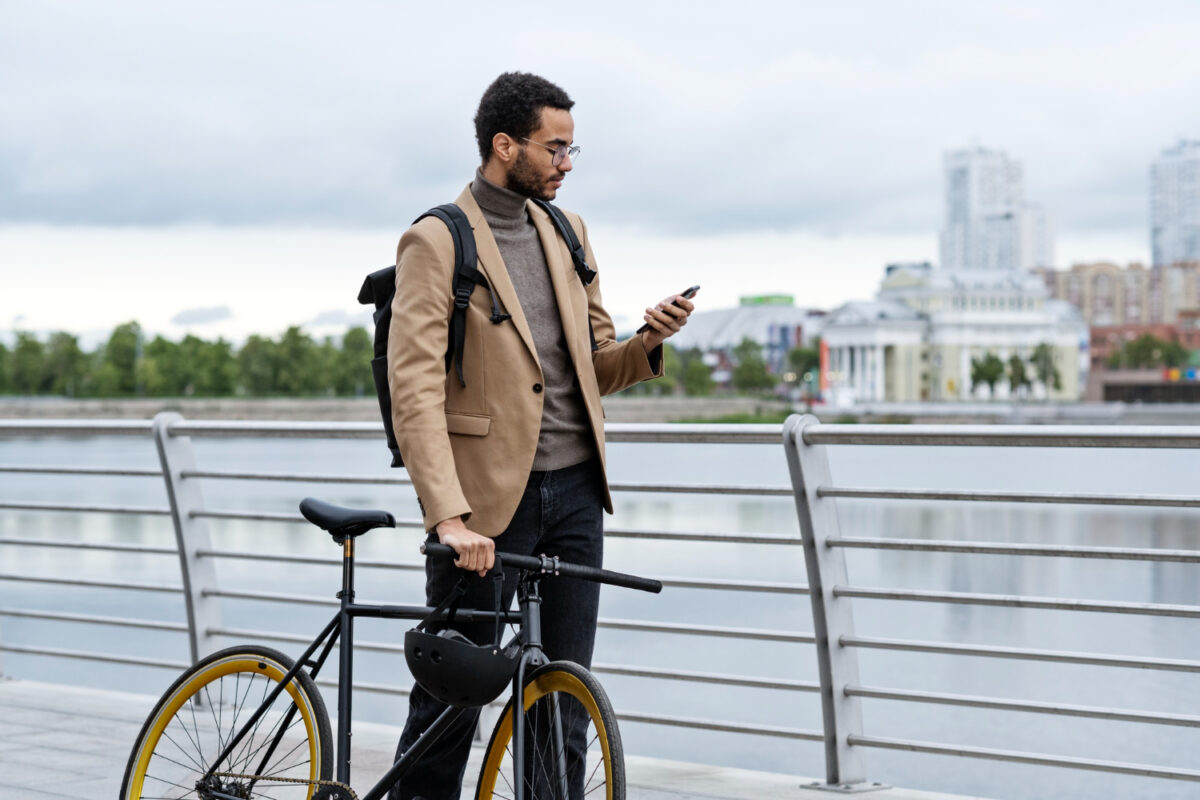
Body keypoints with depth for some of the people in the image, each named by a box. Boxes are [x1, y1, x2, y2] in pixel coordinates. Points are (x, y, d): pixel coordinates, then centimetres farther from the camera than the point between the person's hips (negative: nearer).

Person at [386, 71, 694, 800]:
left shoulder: (568, 233, 13)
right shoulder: (436, 242, -8)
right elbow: (415, 388, -17)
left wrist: (649, 343, -5)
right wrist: (449, 516, -26)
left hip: (574, 490, 6)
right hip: (489, 495, -6)